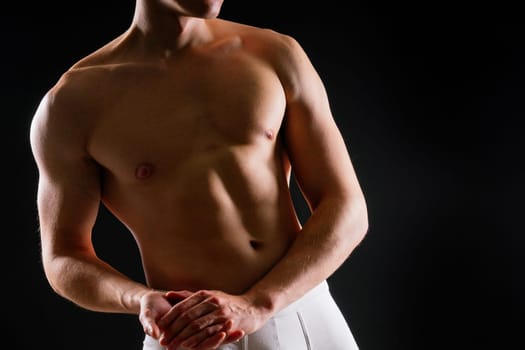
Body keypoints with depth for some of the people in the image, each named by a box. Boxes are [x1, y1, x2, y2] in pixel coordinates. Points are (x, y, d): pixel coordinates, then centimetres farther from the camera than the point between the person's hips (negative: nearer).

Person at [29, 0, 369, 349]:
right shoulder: (71, 104, -7)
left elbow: (347, 211, -4)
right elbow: (63, 257, 1)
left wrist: (256, 305, -17)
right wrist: (141, 300, -19)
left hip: (311, 317, 2)